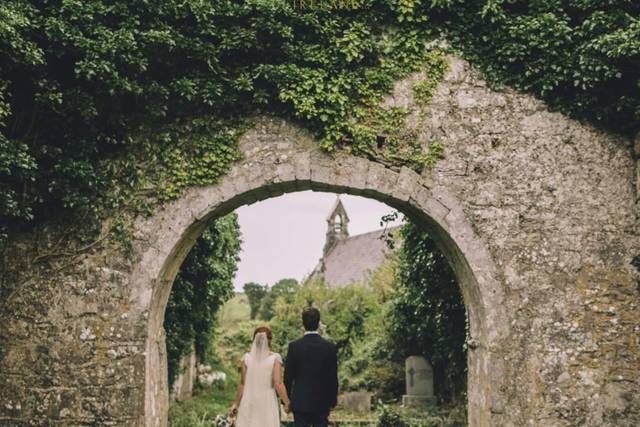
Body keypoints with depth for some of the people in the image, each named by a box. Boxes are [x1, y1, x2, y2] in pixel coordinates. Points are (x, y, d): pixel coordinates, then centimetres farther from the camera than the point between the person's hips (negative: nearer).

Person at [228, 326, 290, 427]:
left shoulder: (247, 358, -2)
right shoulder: (275, 358, -7)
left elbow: (243, 384, 1)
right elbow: (278, 384, -12)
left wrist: (236, 403, 10)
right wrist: (287, 403, -3)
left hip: (249, 404, 2)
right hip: (268, 403, -1)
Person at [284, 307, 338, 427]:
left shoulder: (294, 346, -7)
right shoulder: (330, 347, -4)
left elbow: (288, 376, -2)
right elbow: (333, 378, 1)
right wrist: (332, 401, 12)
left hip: (300, 403, -1)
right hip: (322, 403, 1)